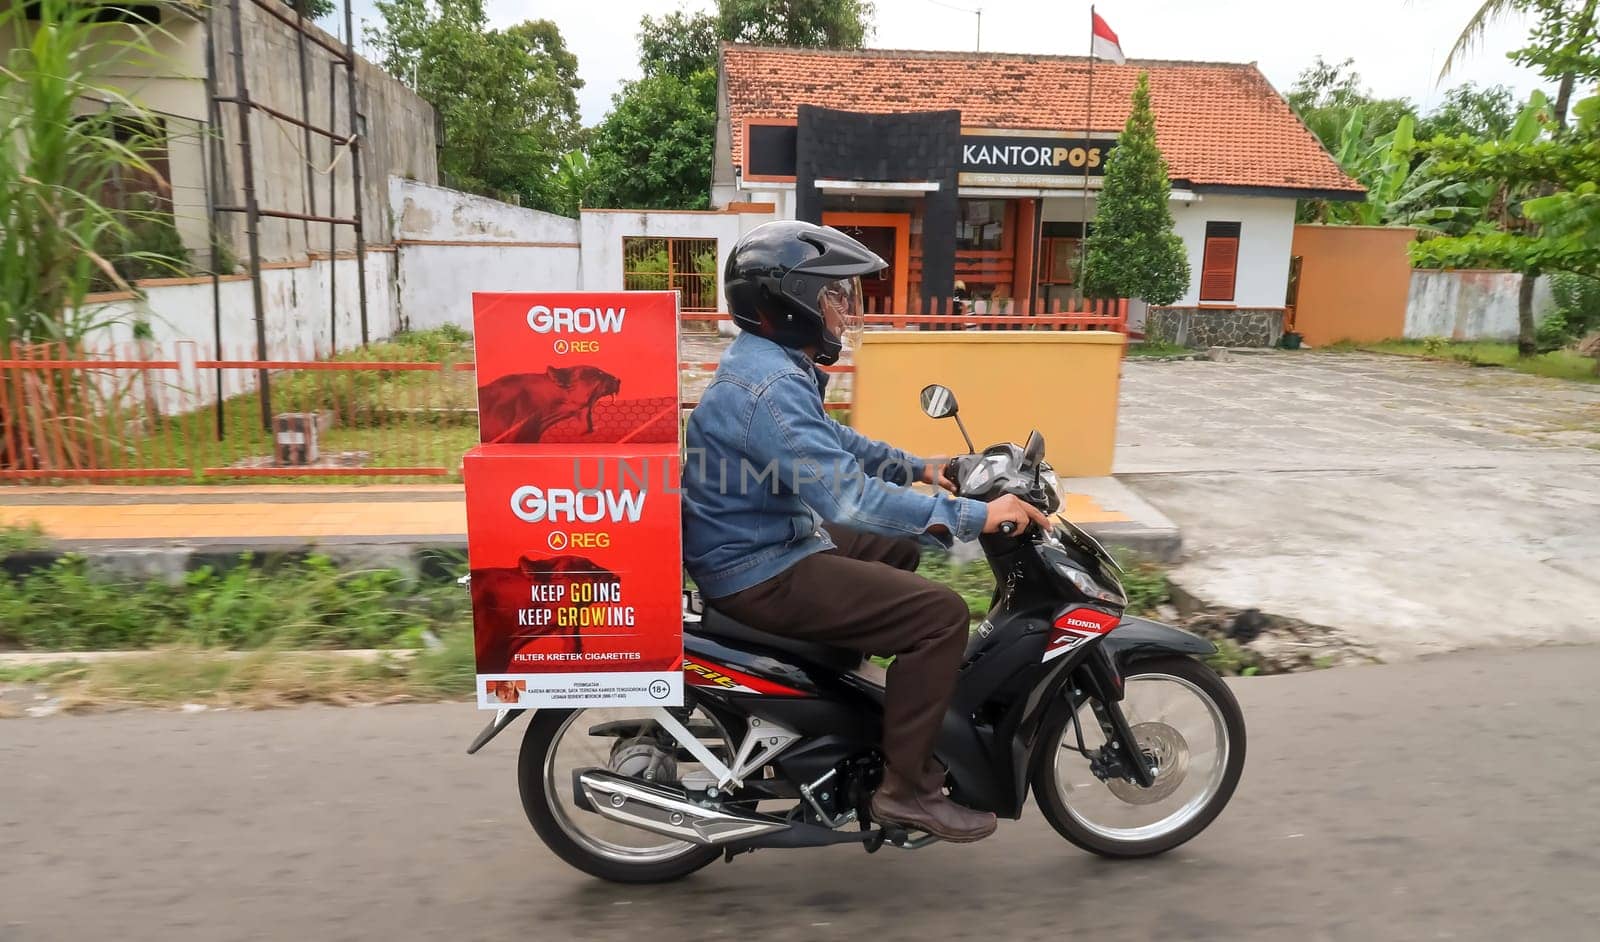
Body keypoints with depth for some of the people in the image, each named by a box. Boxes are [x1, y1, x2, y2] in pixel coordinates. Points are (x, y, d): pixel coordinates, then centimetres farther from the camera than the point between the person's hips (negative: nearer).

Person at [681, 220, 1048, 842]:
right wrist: (975, 515, -29)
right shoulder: (771, 387, -25)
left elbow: (831, 442, 23)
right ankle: (906, 786, -4)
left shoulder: (769, 362, 9)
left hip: (768, 542, 11)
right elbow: (847, 496, -33)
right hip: (760, 573, -11)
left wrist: (919, 468, 18)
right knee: (941, 614, -15)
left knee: (898, 545, 28)